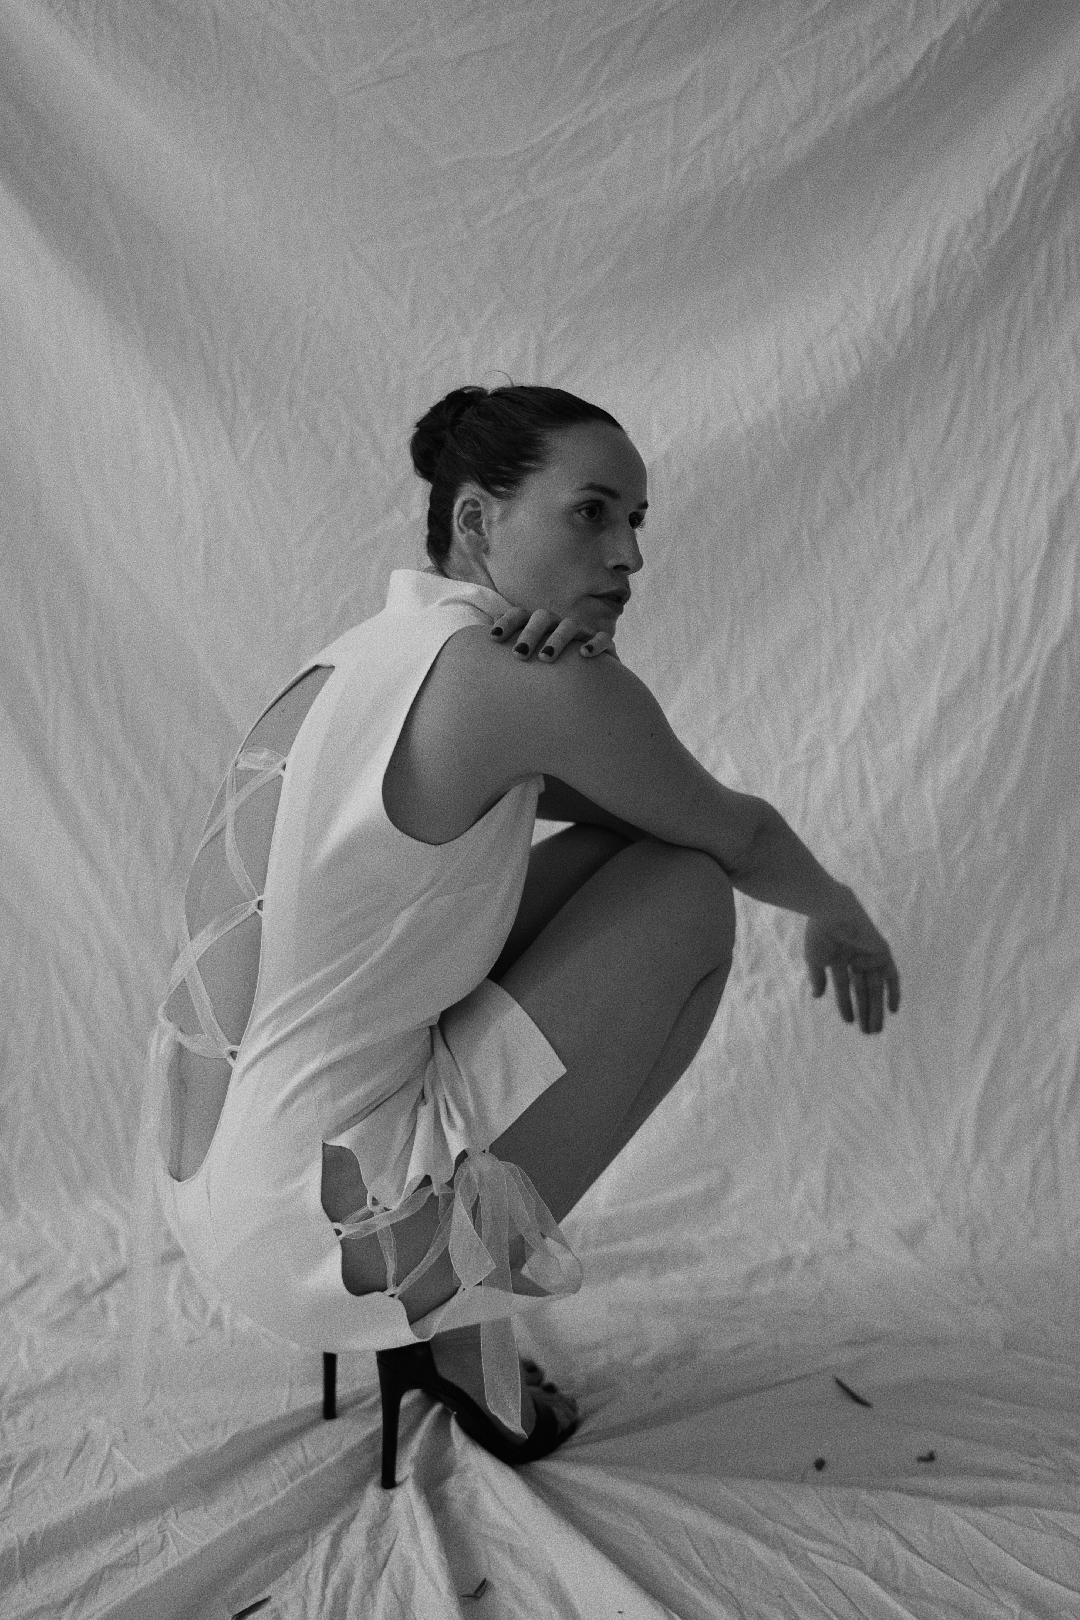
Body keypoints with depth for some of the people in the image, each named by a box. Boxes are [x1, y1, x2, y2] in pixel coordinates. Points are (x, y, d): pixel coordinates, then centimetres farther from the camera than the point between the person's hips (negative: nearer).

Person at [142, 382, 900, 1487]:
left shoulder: (351, 661, 8)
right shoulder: (527, 684, -18)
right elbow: (734, 834, -2)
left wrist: (536, 686, -8)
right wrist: (837, 913, 19)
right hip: (327, 1236, -8)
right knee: (690, 894, -2)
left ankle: (443, 1313, 21)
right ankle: (462, 1322, 9)